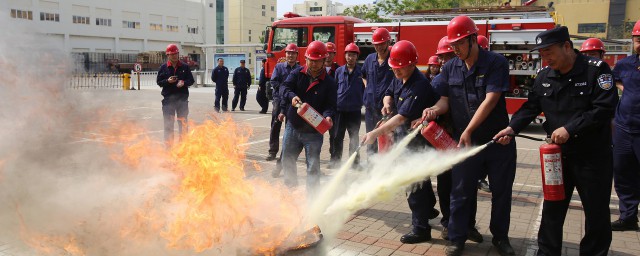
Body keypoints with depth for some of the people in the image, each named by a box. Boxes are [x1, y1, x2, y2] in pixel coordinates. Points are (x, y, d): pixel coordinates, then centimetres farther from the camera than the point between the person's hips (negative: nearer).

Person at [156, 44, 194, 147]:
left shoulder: (185, 67, 5)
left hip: (182, 98, 0)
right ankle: (168, 144, 11)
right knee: (168, 123, 3)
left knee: (183, 122, 5)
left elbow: (191, 80, 6)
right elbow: (159, 81, 5)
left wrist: (184, 82, -13)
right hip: (168, 98, 0)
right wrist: (167, 81, -14)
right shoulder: (163, 67, 4)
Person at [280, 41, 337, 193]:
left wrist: (328, 116, -31)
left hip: (314, 131, -3)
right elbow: (285, 88, -9)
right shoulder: (297, 73, 1)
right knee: (287, 161, 16)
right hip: (293, 127, 4)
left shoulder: (329, 82, -6)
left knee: (313, 167, 2)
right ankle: (291, 188, 36)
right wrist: (292, 96, -31)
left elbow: (330, 105, -10)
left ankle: (312, 196, 13)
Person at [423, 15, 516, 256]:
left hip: (498, 140, -2)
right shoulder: (450, 68, 3)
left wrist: (468, 131, -21)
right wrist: (435, 109, -19)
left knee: (501, 191, 12)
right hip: (464, 141, 2)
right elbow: (445, 100, 5)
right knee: (461, 191, 7)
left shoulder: (496, 63, -9)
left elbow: (491, 100, -18)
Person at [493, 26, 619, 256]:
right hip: (559, 153, 4)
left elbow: (604, 108, -20)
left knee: (597, 212, 8)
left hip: (593, 155, -4)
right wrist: (512, 128, -13)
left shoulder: (596, 70, -11)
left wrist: (570, 129, -24)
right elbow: (531, 107, 3)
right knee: (552, 209, 10)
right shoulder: (544, 77, 4)